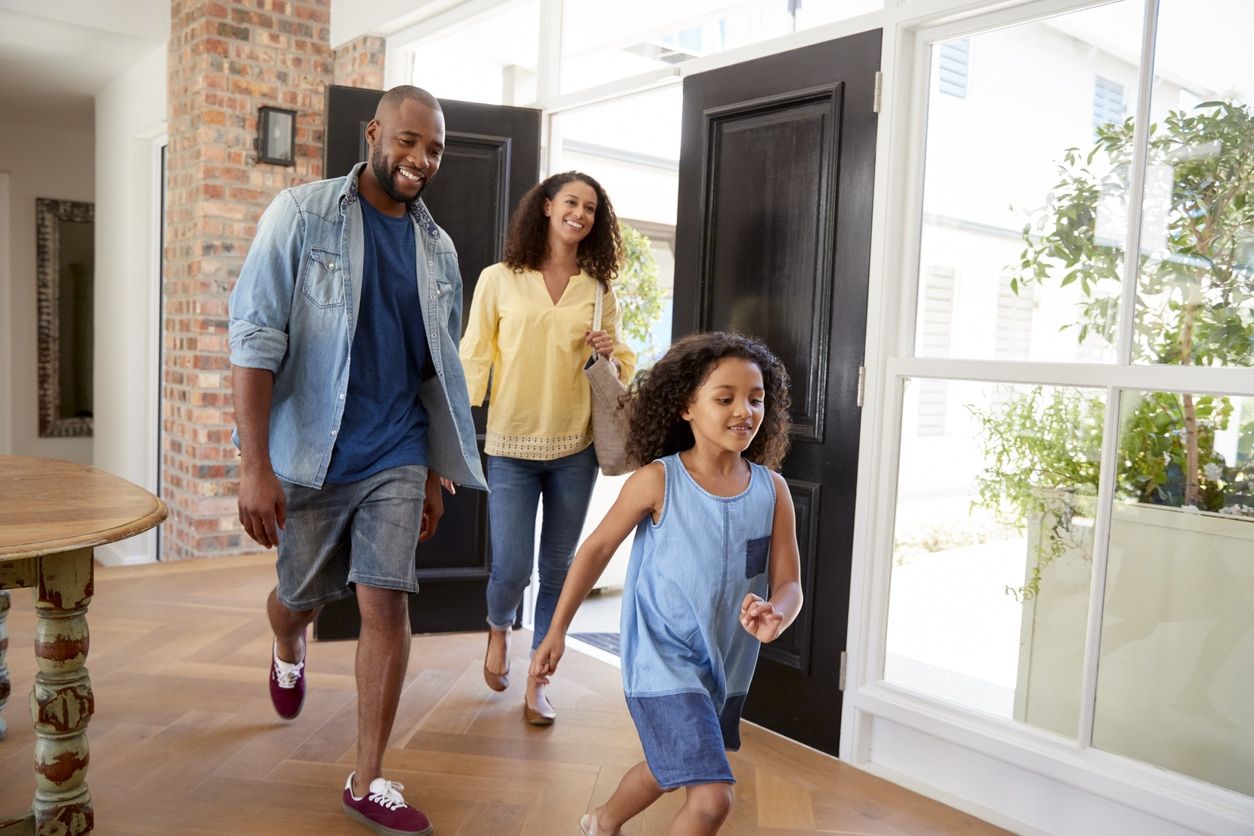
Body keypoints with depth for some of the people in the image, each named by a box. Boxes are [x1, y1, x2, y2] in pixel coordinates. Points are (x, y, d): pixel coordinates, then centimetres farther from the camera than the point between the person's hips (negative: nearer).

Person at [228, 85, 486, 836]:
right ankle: (289, 651, 54)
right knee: (302, 597, 16)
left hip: (396, 458, 2)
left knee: (387, 605, -3)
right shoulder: (302, 214, -7)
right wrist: (256, 465, -18)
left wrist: (434, 477, 12)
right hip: (312, 456, -2)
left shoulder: (438, 248, 6)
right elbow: (256, 338, -12)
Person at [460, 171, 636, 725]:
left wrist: (610, 354, -7)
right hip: (511, 445, -2)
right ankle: (499, 629, 34)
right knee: (511, 568, -3)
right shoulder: (499, 280, 0)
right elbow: (472, 360, 0)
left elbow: (621, 366, 16)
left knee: (558, 569, 8)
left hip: (575, 448, 2)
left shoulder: (599, 289, 7)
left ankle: (537, 682, 25)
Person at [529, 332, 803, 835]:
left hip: (726, 665, 6)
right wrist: (558, 630, -4)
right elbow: (598, 548, -6)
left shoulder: (772, 490, -6)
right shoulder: (658, 480, -16)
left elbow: (788, 583, -4)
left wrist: (775, 616, -28)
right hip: (664, 663, -6)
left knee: (669, 771, 27)